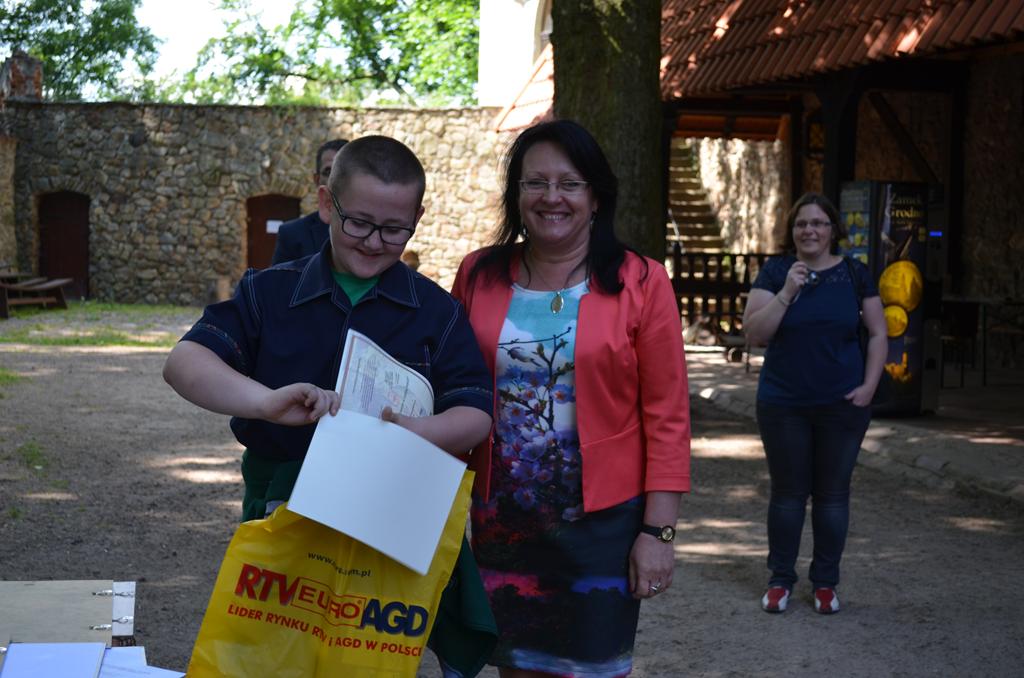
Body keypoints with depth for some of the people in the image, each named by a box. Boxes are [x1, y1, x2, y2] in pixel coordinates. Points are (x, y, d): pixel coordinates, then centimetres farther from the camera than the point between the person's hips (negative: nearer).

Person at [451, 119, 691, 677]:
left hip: (601, 521, -2)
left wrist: (657, 530, -9)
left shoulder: (640, 283, -7)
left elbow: (667, 417, -7)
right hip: (501, 520, 3)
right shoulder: (479, 276, 1)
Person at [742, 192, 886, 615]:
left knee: (833, 494, 7)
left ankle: (825, 583, 19)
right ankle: (780, 580, 19)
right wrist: (787, 292, -19)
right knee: (787, 493, 7)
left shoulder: (854, 274, 3)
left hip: (842, 406, 1)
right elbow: (754, 333, -8)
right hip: (783, 405, 0)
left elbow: (878, 333, 5)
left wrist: (868, 386, -5)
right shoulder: (775, 272, 0)